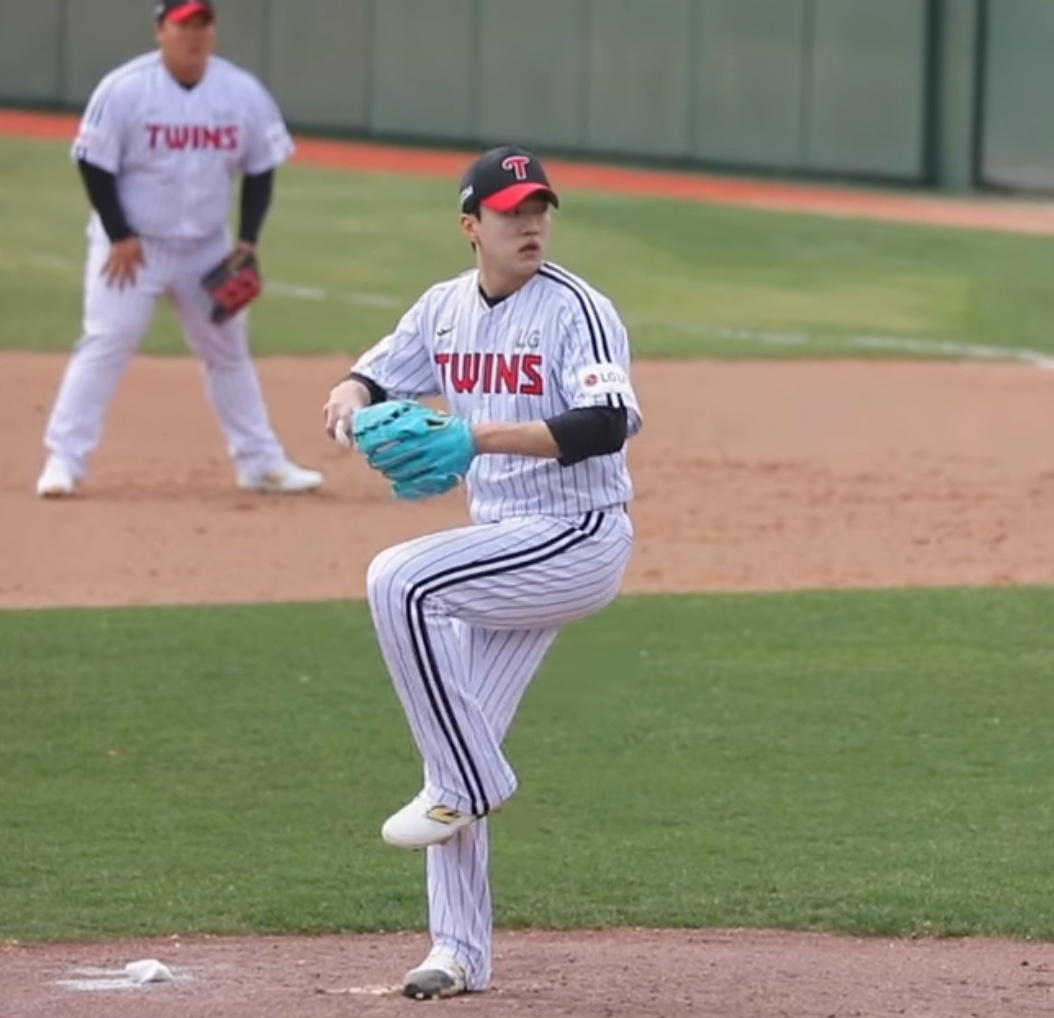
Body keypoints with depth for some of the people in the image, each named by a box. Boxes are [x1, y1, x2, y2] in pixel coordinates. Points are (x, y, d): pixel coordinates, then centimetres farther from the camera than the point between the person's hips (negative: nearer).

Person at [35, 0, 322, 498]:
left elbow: (260, 170, 4)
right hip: (130, 245, -4)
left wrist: (247, 241, -4)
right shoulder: (124, 89, -16)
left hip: (207, 249, 4)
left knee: (228, 349, 13)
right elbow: (94, 165, -12)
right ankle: (64, 460, -12)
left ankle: (260, 461, 22)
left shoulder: (244, 93, -5)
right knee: (106, 343, -14)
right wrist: (119, 236, -16)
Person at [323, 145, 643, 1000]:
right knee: (456, 744, 6)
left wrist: (482, 435, -35)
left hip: (577, 538, -8)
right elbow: (376, 376, 17)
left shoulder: (575, 310, -13)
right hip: (502, 546, 8)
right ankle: (460, 953, 13)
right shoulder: (446, 309, 7)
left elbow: (609, 424, -26)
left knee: (398, 581, -27)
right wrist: (352, 396, -9)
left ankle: (469, 783, -15)